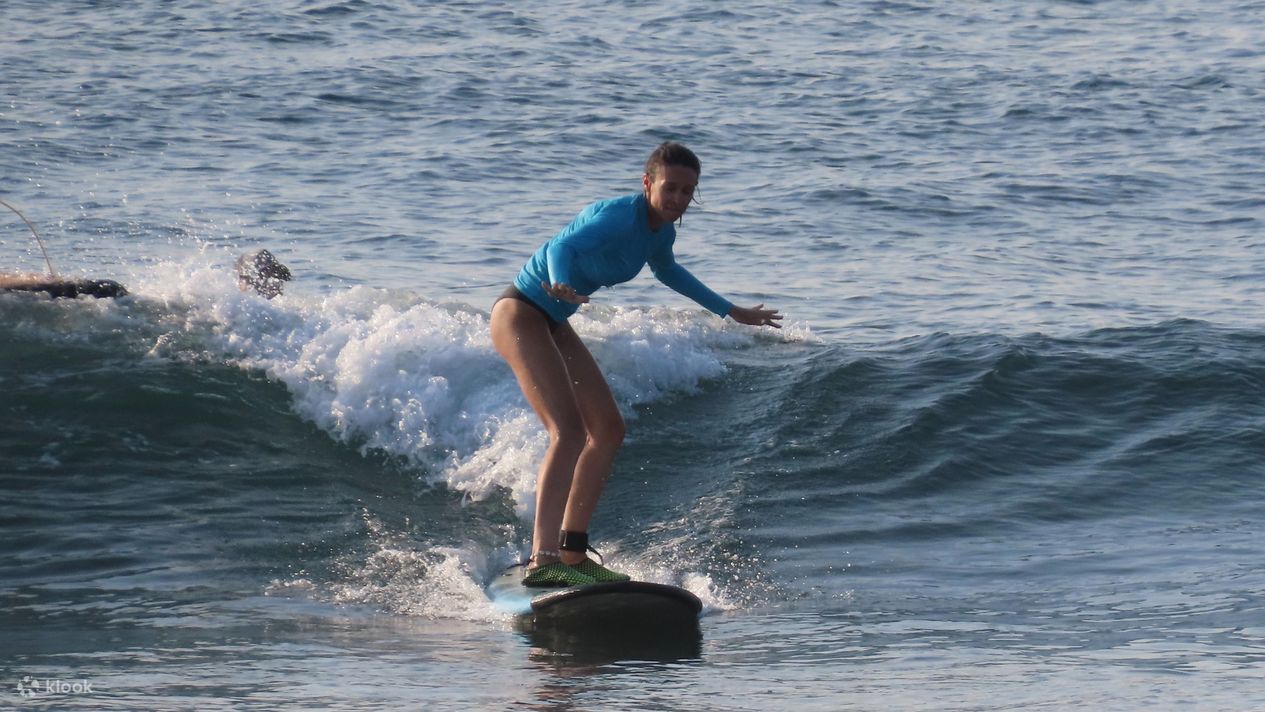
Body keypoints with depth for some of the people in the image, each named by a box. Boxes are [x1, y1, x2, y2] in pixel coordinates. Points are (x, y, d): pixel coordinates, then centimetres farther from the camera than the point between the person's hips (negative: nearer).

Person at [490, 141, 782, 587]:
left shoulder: (662, 231, 5)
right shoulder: (621, 216, -24)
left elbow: (667, 271, 28)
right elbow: (563, 246, -41)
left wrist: (731, 311, 37)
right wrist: (562, 286, -63)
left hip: (553, 325, 10)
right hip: (520, 312, -10)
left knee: (608, 429, 11)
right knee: (569, 431, -23)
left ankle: (571, 552, 16)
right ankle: (542, 559, -31)